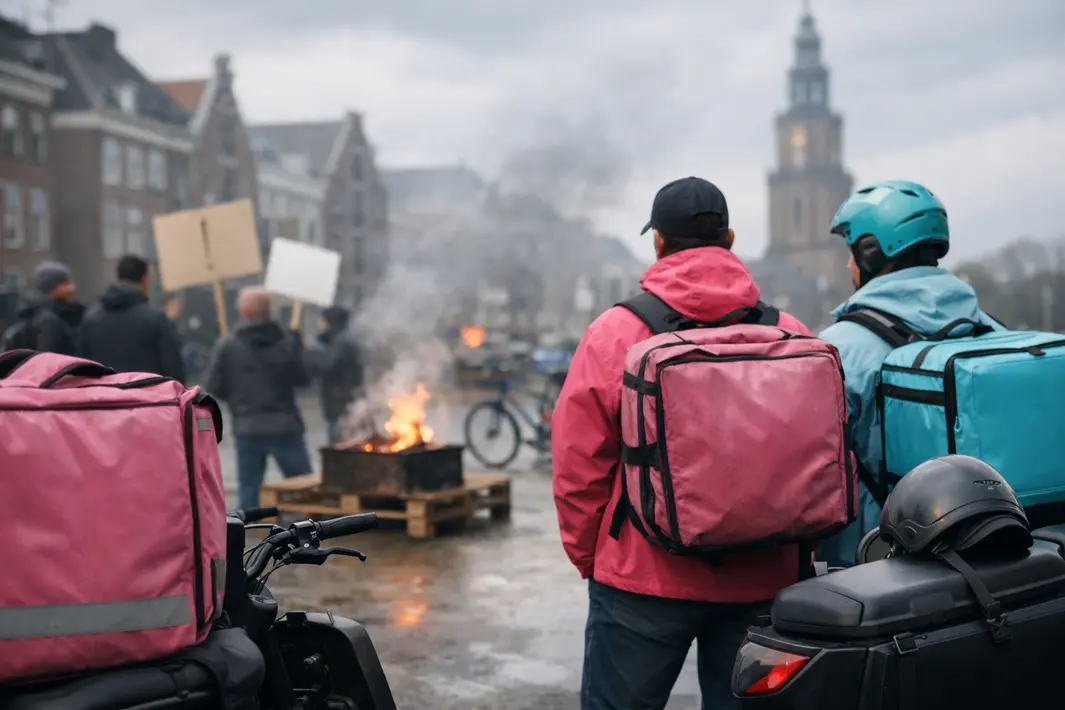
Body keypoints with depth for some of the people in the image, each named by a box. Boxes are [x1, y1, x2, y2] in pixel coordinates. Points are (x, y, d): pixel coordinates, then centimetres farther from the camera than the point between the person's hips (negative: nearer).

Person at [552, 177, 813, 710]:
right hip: (762, 582, 3)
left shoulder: (616, 332, -8)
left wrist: (587, 556, 7)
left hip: (644, 582, -3)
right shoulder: (789, 335, -1)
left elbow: (579, 462, -7)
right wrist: (795, 554, 16)